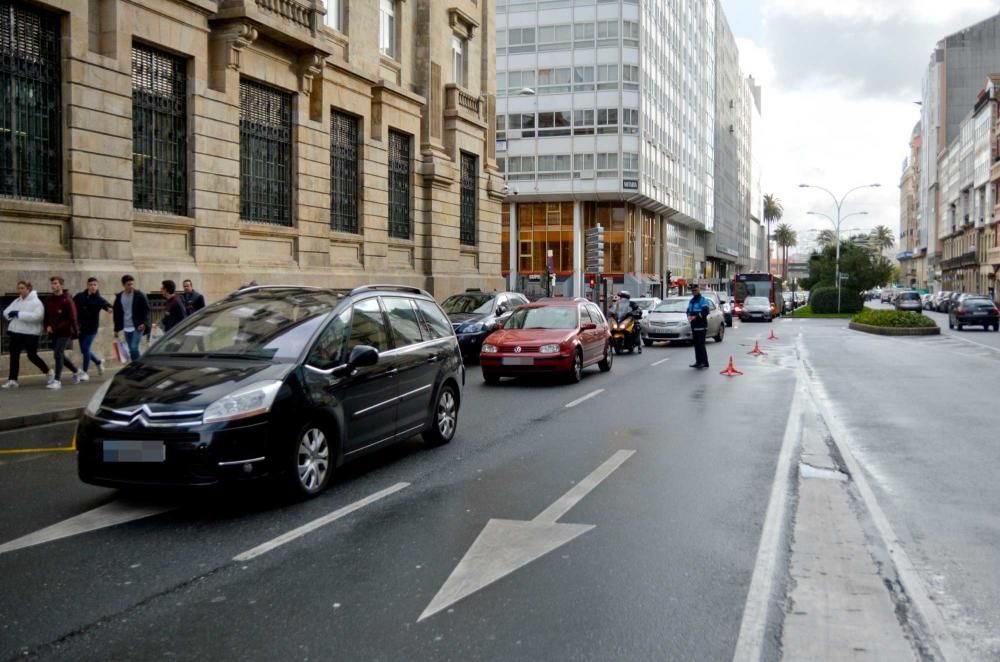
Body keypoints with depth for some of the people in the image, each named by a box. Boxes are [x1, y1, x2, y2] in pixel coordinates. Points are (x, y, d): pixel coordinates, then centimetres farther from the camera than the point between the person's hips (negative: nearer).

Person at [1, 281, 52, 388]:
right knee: (14, 355, 4)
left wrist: (19, 314, -24)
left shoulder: (36, 301, -9)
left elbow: (37, 316, -24)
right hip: (16, 331, 7)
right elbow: (6, 312, 11)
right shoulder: (17, 301, 12)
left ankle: (48, 372, 18)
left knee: (32, 356, -2)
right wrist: (12, 313, -13)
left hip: (30, 332, -6)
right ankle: (12, 380, 8)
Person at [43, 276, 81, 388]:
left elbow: (72, 319, -16)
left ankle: (57, 381, -7)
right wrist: (47, 326, -8)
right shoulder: (48, 300, 7)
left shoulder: (67, 300, -12)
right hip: (54, 333, 7)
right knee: (59, 355, 13)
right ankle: (77, 372, 34)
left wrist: (54, 328, -19)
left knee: (58, 354, -13)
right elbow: (46, 316, 13)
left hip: (65, 332, -7)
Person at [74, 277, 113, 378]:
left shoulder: (99, 299, -10)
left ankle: (85, 372, 5)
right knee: (84, 350, 10)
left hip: (92, 328, -4)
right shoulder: (79, 297, 0)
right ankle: (99, 362, 36)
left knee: (86, 349, -9)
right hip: (81, 327, 4)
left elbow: (106, 304, -30)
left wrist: (109, 308, -54)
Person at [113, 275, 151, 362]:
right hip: (126, 328, 5)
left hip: (138, 327, -5)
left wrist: (144, 323, -15)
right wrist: (116, 329, 13)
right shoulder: (119, 297, 6)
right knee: (131, 350, 8)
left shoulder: (139, 295, -5)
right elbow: (116, 313, 13)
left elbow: (146, 310, -4)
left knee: (134, 347, -16)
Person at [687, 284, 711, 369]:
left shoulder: (703, 300, -7)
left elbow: (705, 311, -16)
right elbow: (688, 311, 22)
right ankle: (698, 361, 14)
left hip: (701, 326, -8)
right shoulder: (691, 301, 19)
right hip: (694, 326, 8)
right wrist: (689, 316, -1)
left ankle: (704, 362, -11)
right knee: (696, 344, 9)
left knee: (701, 344, -11)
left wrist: (696, 317, -22)